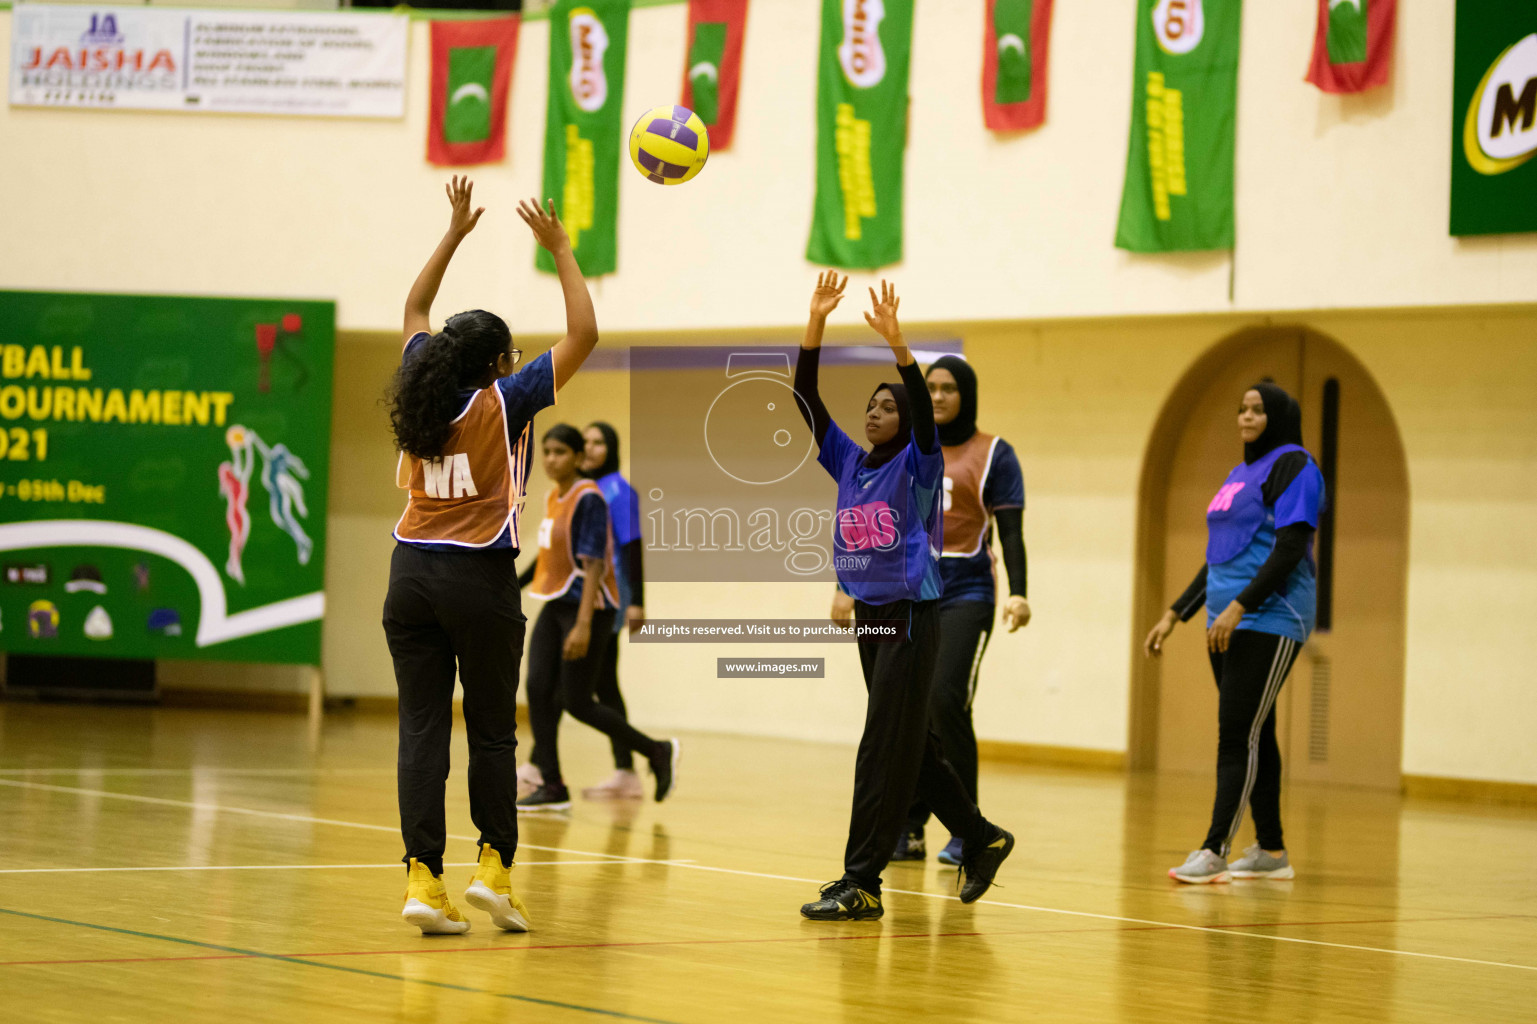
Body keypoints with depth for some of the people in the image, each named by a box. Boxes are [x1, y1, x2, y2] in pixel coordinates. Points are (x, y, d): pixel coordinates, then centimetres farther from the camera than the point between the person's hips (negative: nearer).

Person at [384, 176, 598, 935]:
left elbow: (415, 310, 24)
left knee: (422, 729, 0)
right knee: (493, 731, 7)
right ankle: (495, 867, 7)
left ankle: (422, 877, -5)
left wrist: (455, 233, 26)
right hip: (480, 579, -4)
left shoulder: (420, 394, 7)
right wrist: (559, 249, 4)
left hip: (413, 571, 4)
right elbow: (583, 334, -2)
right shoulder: (504, 401, -5)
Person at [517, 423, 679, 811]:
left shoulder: (589, 499, -15)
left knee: (577, 702, -6)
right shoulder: (553, 498, 11)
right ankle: (552, 788, 0)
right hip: (555, 605, 8)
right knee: (538, 689, -3)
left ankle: (658, 752, 10)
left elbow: (594, 564, -20)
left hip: (586, 606, -8)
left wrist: (583, 624, -25)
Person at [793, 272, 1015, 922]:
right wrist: (816, 321, -6)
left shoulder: (917, 467, -5)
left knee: (884, 750, -8)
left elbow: (924, 410, -23)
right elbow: (806, 399, 3)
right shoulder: (849, 463, 10)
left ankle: (862, 884, -9)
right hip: (869, 618, 7)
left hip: (910, 618, -7)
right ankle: (980, 838, 30)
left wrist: (895, 340, -33)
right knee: (910, 745, 15)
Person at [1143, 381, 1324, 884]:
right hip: (1228, 622, 9)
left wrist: (1239, 606, -23)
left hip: (1268, 621, -9)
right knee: (1252, 735, 9)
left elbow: (1290, 548, -17)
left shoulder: (1292, 465, -7)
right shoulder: (1239, 474, 20)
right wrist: (1175, 615, 21)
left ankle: (1215, 850, -14)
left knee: (1238, 734, -12)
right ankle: (1270, 851, 15)